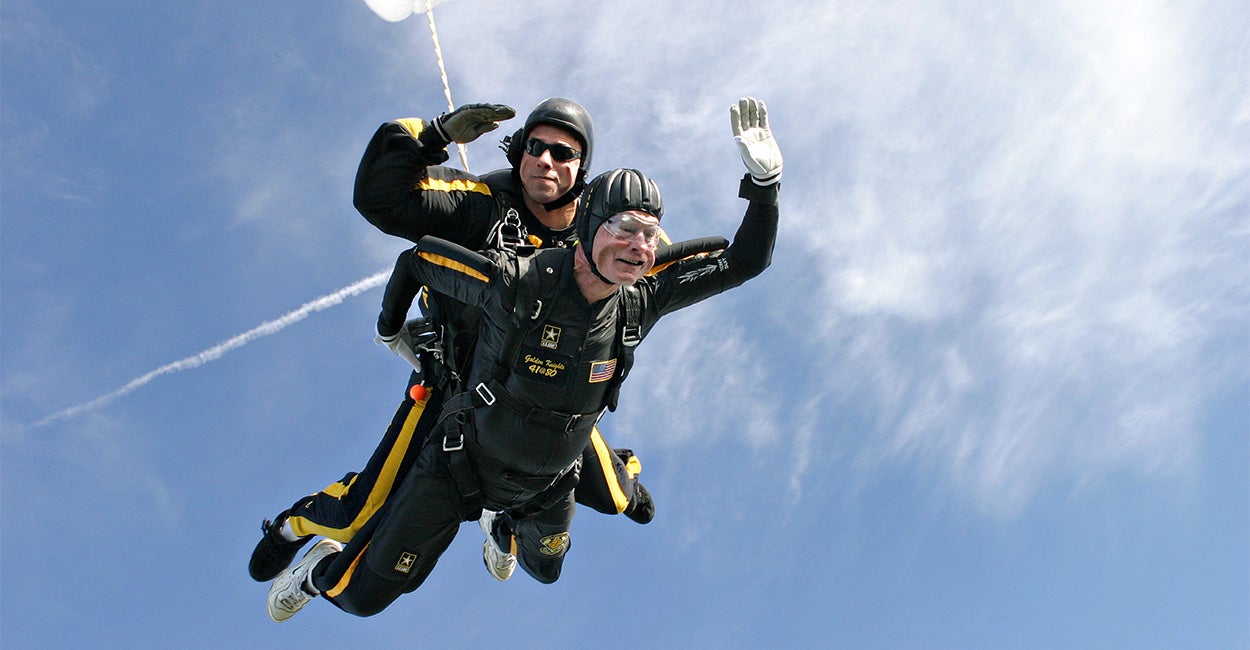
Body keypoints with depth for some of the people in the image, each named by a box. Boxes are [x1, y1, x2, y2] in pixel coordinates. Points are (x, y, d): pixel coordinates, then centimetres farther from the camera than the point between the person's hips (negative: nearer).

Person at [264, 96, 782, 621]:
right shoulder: (519, 283, -33)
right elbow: (417, 259, -17)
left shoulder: (642, 301, -18)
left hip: (548, 483, 5)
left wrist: (764, 179, -29)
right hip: (465, 464, -5)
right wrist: (389, 330, 0)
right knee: (364, 596, 2)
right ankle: (324, 570, 38)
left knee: (545, 570, 32)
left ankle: (501, 527, 65)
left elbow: (744, 263, -15)